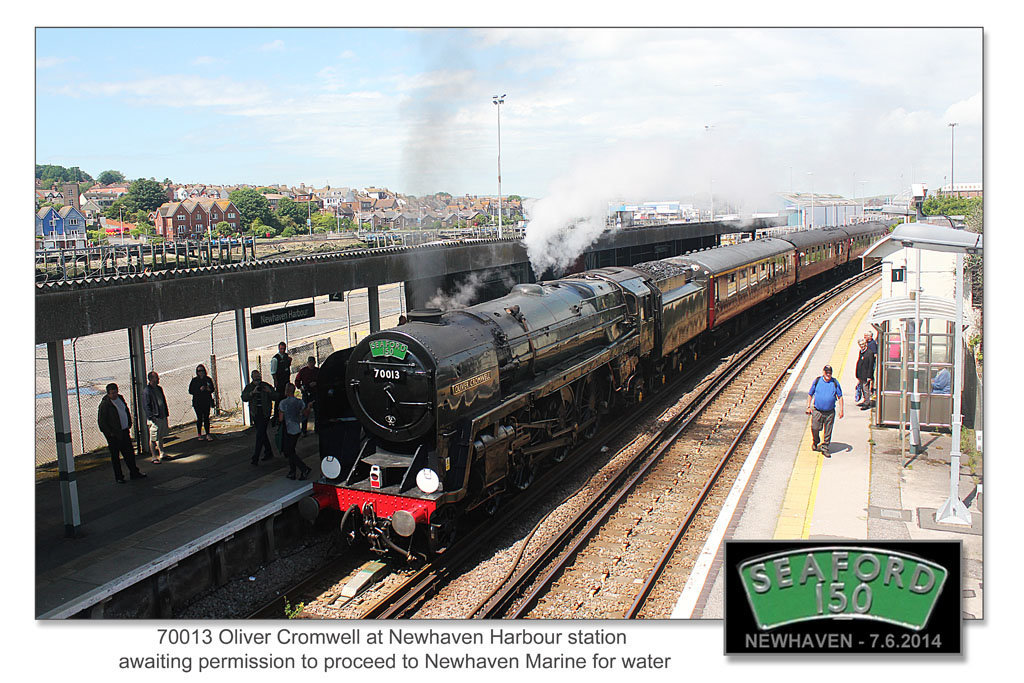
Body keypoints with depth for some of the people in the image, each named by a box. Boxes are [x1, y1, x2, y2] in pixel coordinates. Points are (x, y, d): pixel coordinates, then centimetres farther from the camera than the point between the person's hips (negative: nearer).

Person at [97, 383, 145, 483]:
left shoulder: (120, 398, 7)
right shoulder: (105, 404, -14)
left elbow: (126, 411, 22)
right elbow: (101, 421, -13)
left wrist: (129, 425, 15)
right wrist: (110, 433, -14)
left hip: (124, 431, 7)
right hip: (114, 434, -6)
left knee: (129, 452, 12)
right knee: (115, 455, 4)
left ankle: (134, 472, 22)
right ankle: (118, 476, 13)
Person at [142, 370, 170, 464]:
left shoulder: (159, 388, 13)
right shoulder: (146, 391, -12)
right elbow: (146, 405, -14)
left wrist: (166, 413, 16)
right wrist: (151, 417, -19)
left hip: (162, 417, 8)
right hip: (154, 418, -8)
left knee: (161, 437, 18)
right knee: (153, 439, -2)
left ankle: (162, 454, 27)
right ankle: (154, 457, 3)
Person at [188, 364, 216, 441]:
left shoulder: (208, 379, 7)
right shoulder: (194, 380, 0)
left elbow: (213, 389, 14)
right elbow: (190, 391, -3)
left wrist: (209, 389, -10)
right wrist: (199, 389, -16)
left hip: (207, 402, 2)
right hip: (197, 402, -2)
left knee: (206, 418, 1)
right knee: (199, 418, 0)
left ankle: (208, 435, 4)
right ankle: (200, 435, 10)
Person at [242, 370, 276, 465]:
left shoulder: (266, 386, 2)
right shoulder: (249, 387, 7)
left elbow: (275, 397, -1)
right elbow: (244, 398, -9)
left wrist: (270, 392, -19)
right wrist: (252, 393, -24)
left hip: (265, 413, -4)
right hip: (255, 413, 4)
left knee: (260, 434, -10)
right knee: (262, 434, 15)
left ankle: (255, 458, -11)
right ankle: (269, 452, 29)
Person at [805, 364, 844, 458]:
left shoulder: (835, 382, 0)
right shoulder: (817, 381, -1)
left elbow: (840, 397, 7)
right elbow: (810, 394, 8)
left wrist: (841, 410, 1)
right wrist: (808, 407, 2)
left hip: (830, 412, 1)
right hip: (817, 411, -1)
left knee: (828, 432, 5)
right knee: (815, 428, -2)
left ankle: (825, 448, 18)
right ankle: (815, 442, 28)